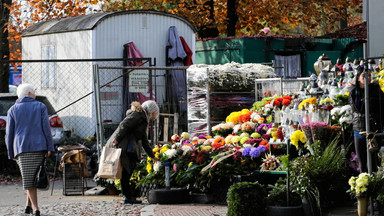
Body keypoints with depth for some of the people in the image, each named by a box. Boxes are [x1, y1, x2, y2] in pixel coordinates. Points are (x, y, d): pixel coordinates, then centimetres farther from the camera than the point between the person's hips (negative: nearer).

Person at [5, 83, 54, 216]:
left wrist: (11, 154, 9)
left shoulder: (13, 110, 9)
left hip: (21, 148, 0)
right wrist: (50, 148, -3)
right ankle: (29, 204, 8)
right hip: (39, 146, 0)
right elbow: (46, 128, -2)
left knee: (28, 178, 2)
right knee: (35, 176, 13)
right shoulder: (40, 107, 7)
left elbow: (9, 134, 5)